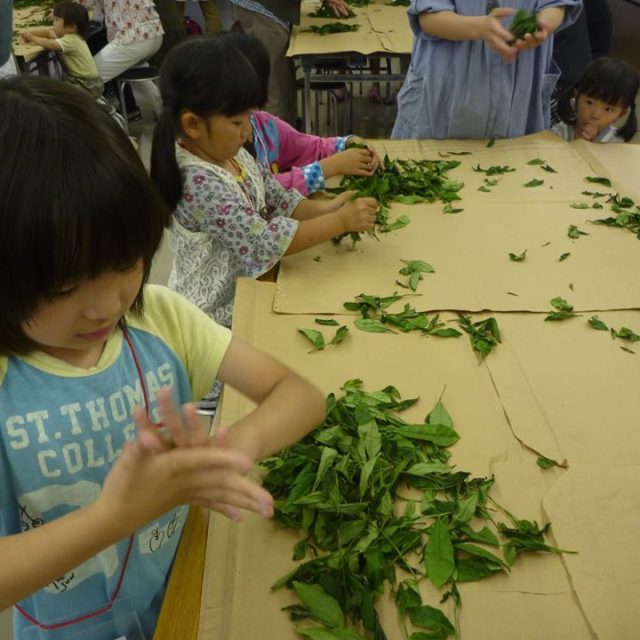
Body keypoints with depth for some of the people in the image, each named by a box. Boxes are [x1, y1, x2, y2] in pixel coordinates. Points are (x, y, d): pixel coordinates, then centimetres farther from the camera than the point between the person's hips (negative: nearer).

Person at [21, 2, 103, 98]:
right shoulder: (69, 34, 4)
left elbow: (49, 44, -33)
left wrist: (31, 38, -18)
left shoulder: (71, 40, -24)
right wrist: (30, 33, -7)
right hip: (78, 79, 9)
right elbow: (48, 32, 9)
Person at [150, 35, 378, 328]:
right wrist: (340, 221, -25)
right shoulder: (198, 182, -28)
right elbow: (265, 242, -30)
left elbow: (278, 200, 8)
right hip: (219, 312, -8)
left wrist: (325, 208, -10)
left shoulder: (232, 154, -1)